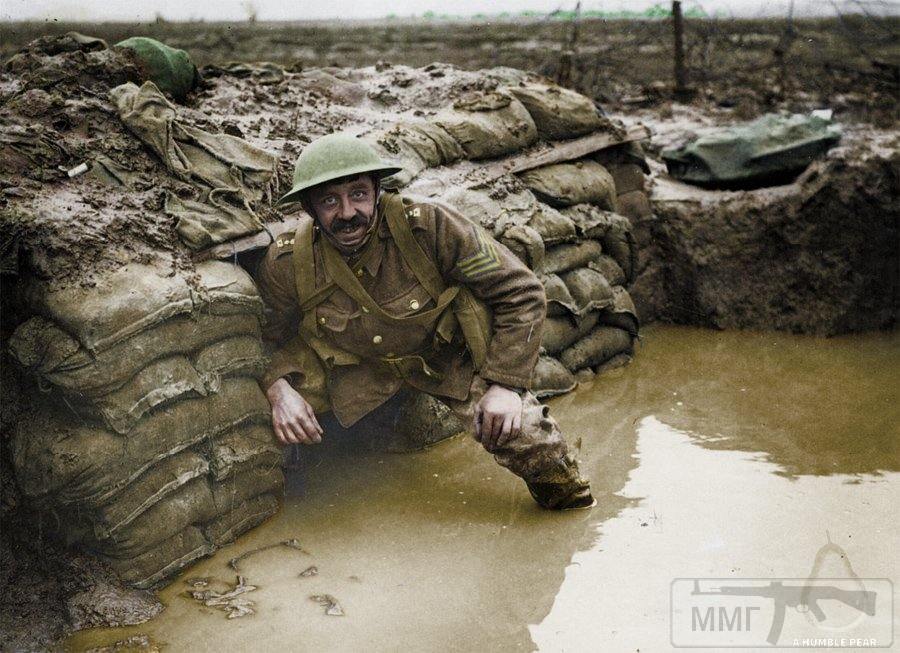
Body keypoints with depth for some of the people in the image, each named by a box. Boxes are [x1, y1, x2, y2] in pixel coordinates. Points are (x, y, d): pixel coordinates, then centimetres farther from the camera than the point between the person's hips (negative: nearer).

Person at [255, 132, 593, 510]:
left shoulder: (428, 226, -28)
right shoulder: (286, 264, -21)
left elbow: (521, 293, -20)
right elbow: (265, 336, -3)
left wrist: (505, 384, -24)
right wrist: (278, 390, -25)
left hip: (451, 356, -1)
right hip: (359, 367, 2)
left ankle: (563, 489, 9)